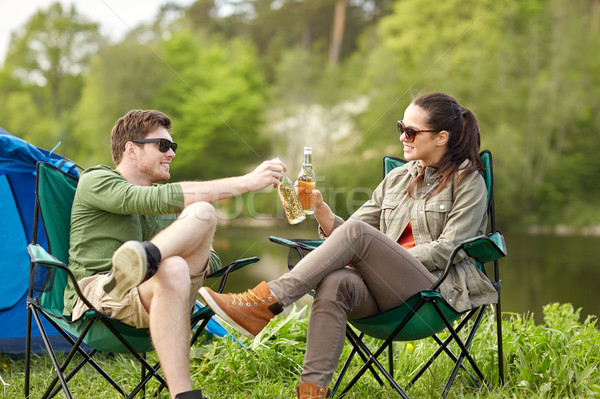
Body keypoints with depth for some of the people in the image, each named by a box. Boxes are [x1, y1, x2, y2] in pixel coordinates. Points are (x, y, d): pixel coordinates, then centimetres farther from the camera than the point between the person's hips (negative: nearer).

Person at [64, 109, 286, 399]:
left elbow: (211, 260, 22)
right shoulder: (96, 181, 1)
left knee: (202, 212, -16)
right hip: (98, 293, -5)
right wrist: (246, 182, -22)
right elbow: (162, 200, -19)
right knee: (172, 270, -40)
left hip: (162, 298, 5)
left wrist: (197, 261, -5)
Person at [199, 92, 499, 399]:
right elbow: (340, 232, 15)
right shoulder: (397, 178, 21)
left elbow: (448, 249, -4)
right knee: (335, 283, -33)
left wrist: (390, 260, -10)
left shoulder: (468, 181, 6)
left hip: (437, 286, -4)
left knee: (355, 232, -29)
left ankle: (263, 304, -32)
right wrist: (323, 213, -6)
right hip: (387, 290, 5)